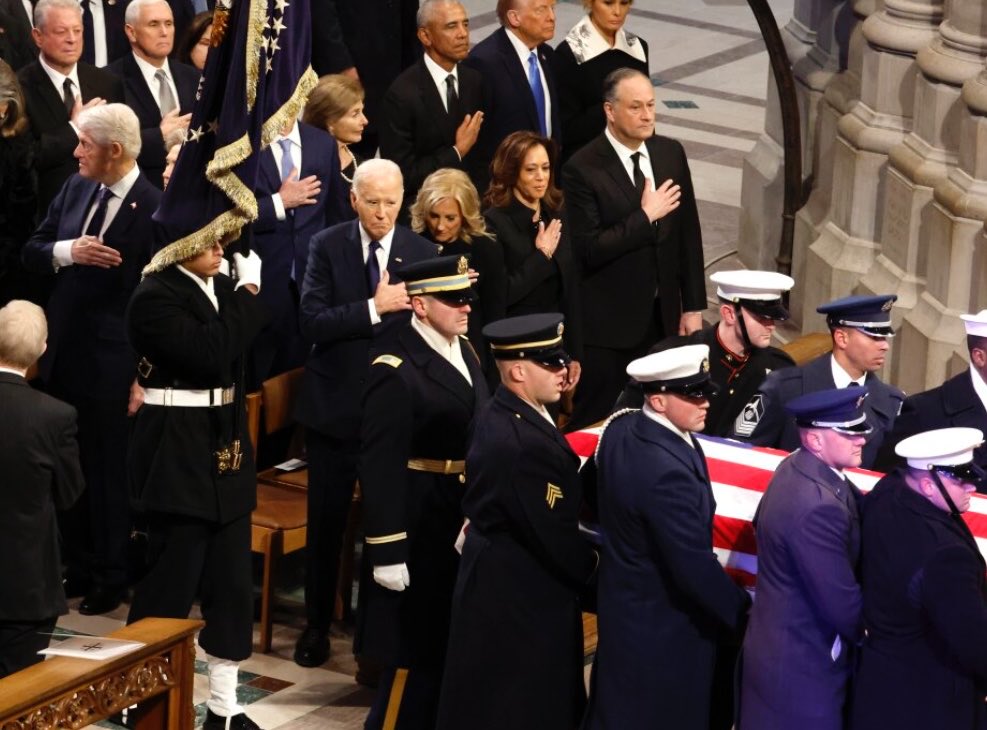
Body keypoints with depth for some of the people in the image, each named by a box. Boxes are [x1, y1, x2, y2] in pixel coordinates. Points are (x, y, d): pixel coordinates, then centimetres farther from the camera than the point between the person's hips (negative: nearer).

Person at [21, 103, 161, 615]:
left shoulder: (155, 208, -17)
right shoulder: (75, 188, 3)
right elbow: (32, 253, 7)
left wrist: (144, 375, -16)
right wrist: (68, 251, -15)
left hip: (110, 361, -6)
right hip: (62, 351, 6)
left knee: (107, 471, 7)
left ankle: (110, 578, 22)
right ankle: (77, 567, 31)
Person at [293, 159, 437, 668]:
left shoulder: (422, 253, 0)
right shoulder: (327, 247, -4)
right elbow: (312, 322, -15)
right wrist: (375, 307, -23)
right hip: (334, 405, 0)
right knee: (326, 520, 8)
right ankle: (317, 624, 23)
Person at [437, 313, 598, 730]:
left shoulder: (500, 416, 4)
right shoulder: (522, 443, -29)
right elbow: (553, 535, -23)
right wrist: (595, 572, -7)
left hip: (500, 578, 10)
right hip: (518, 595, -10)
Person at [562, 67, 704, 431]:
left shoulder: (671, 154, 4)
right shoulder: (582, 169, -13)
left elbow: (688, 233, 9)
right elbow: (589, 249, -18)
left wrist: (693, 306, 8)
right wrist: (645, 216, -19)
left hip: (662, 316, 5)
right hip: (608, 322, -5)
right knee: (594, 425, 4)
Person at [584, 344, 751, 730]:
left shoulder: (620, 428, -6)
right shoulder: (667, 471, -34)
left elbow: (595, 495, 12)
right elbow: (695, 567, -29)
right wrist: (746, 614, -18)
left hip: (624, 601, 9)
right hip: (663, 624, -9)